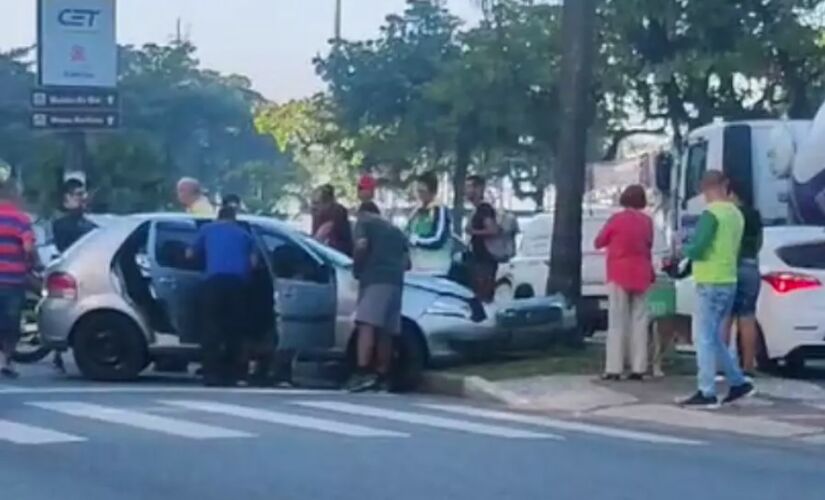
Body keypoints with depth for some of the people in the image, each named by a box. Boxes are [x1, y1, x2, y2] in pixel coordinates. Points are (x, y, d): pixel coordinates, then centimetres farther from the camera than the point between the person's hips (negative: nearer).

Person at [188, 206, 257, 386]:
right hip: (238, 280, 1)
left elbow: (191, 254, 31)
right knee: (234, 328, 6)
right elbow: (253, 261, 16)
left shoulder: (207, 229, 24)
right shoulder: (244, 233, 27)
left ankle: (212, 373, -10)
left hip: (216, 278, -1)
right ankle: (231, 373, 4)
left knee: (212, 326, -2)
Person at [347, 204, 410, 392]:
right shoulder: (395, 231, 30)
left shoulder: (364, 222, 11)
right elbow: (406, 261, 26)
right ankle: (382, 377, 8)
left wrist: (357, 268, 6)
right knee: (385, 331, 8)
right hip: (395, 281, 7)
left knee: (367, 324, -17)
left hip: (375, 279, -7)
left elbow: (362, 245, -8)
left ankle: (363, 373, -31)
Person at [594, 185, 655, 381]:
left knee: (617, 321, -3)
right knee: (639, 320, 5)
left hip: (619, 275, -3)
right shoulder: (647, 221, 3)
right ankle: (638, 368, 0)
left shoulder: (616, 219, -8)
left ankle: (614, 368, -7)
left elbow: (599, 243, 3)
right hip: (641, 275, 3)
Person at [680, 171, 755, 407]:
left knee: (703, 338, -3)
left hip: (711, 283, -8)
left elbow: (696, 249, -19)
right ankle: (738, 382, 19)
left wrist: (685, 249, 3)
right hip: (729, 281, 8)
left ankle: (707, 393, -3)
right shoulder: (736, 214, 11)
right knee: (714, 338, 18)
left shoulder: (711, 214, -15)